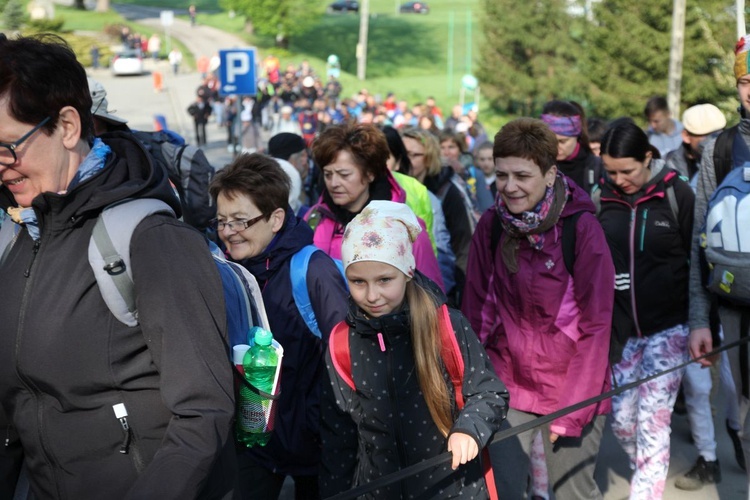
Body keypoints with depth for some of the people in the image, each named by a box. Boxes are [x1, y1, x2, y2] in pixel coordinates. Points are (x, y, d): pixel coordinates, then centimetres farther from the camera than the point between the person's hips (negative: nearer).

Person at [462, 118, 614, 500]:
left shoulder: (581, 228, -14)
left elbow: (596, 326, -13)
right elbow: (475, 311, 1)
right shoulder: (490, 225, -3)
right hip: (507, 383, 3)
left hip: (571, 386, -3)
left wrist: (572, 410, -15)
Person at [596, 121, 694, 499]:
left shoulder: (677, 194, -6)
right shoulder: (601, 199, 1)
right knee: (621, 418, 8)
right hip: (621, 326, 3)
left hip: (669, 325, -3)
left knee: (651, 419, -8)